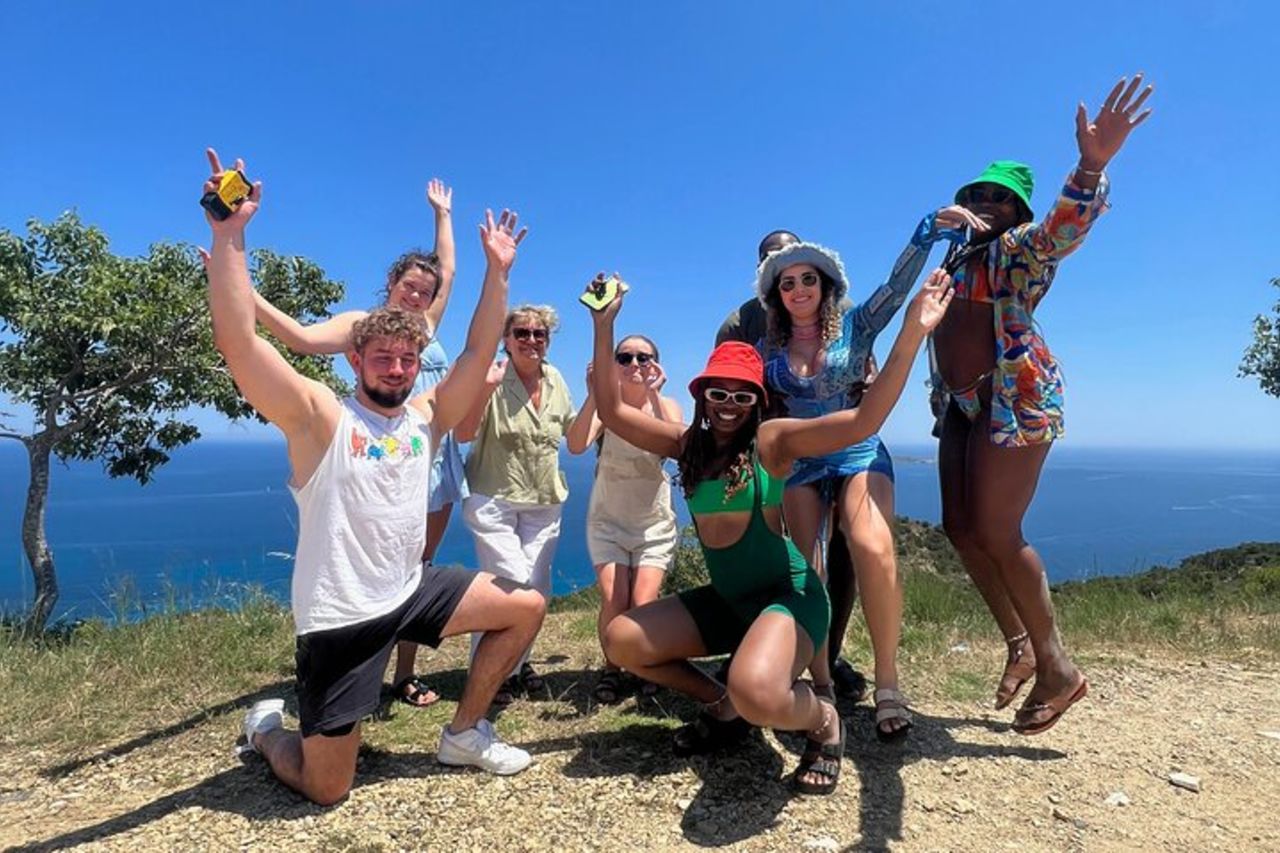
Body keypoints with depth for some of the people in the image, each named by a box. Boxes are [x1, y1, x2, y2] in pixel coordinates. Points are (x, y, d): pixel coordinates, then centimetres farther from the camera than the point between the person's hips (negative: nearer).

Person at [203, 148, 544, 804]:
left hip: (411, 593, 6)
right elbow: (237, 341, -24)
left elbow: (479, 351, 1)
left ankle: (464, 733, 20)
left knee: (525, 608, 5)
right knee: (326, 790, 2)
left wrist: (497, 268, -3)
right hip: (342, 616, -5)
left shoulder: (425, 417, 4)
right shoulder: (320, 419, -12)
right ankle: (266, 729, 37)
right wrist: (229, 233, -29)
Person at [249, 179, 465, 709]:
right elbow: (304, 338, -18)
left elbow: (448, 271, 27)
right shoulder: (363, 323, -2)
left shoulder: (426, 324, 16)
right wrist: (244, 293, -29)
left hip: (438, 460, 7)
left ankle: (405, 674, 20)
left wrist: (443, 214, 35)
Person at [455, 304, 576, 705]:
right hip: (494, 501, -5)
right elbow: (463, 434, -23)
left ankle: (517, 661, 33)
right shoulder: (493, 378, -12)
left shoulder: (555, 381, 4)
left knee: (537, 589, 8)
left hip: (544, 504, 5)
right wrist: (486, 387, -33)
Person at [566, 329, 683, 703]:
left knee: (643, 605, -10)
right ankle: (612, 669, 16)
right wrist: (594, 394, -39)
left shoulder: (666, 405, -7)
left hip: (654, 524, 0)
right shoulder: (605, 406, -9)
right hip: (607, 522, 0)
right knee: (613, 603, -12)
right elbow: (576, 445, -29)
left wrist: (653, 396, -33)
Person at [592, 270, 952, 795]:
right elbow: (612, 413, 1)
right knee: (620, 641, -2)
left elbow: (863, 422, -25)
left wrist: (912, 334, -35)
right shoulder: (688, 445, 5)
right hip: (724, 599, 7)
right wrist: (604, 328, -4)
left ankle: (823, 721, 2)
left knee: (756, 693, -36)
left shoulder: (771, 440, -11)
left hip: (787, 595, -6)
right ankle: (722, 707, 17)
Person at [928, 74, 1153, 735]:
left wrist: (1091, 166, -41)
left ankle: (1057, 668, 8)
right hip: (964, 405, 8)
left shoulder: (1018, 249, -2)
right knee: (959, 528, 6)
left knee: (996, 534, -9)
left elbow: (1064, 225, -26)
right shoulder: (961, 260, 21)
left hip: (1015, 397, -8)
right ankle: (1019, 644, 20)